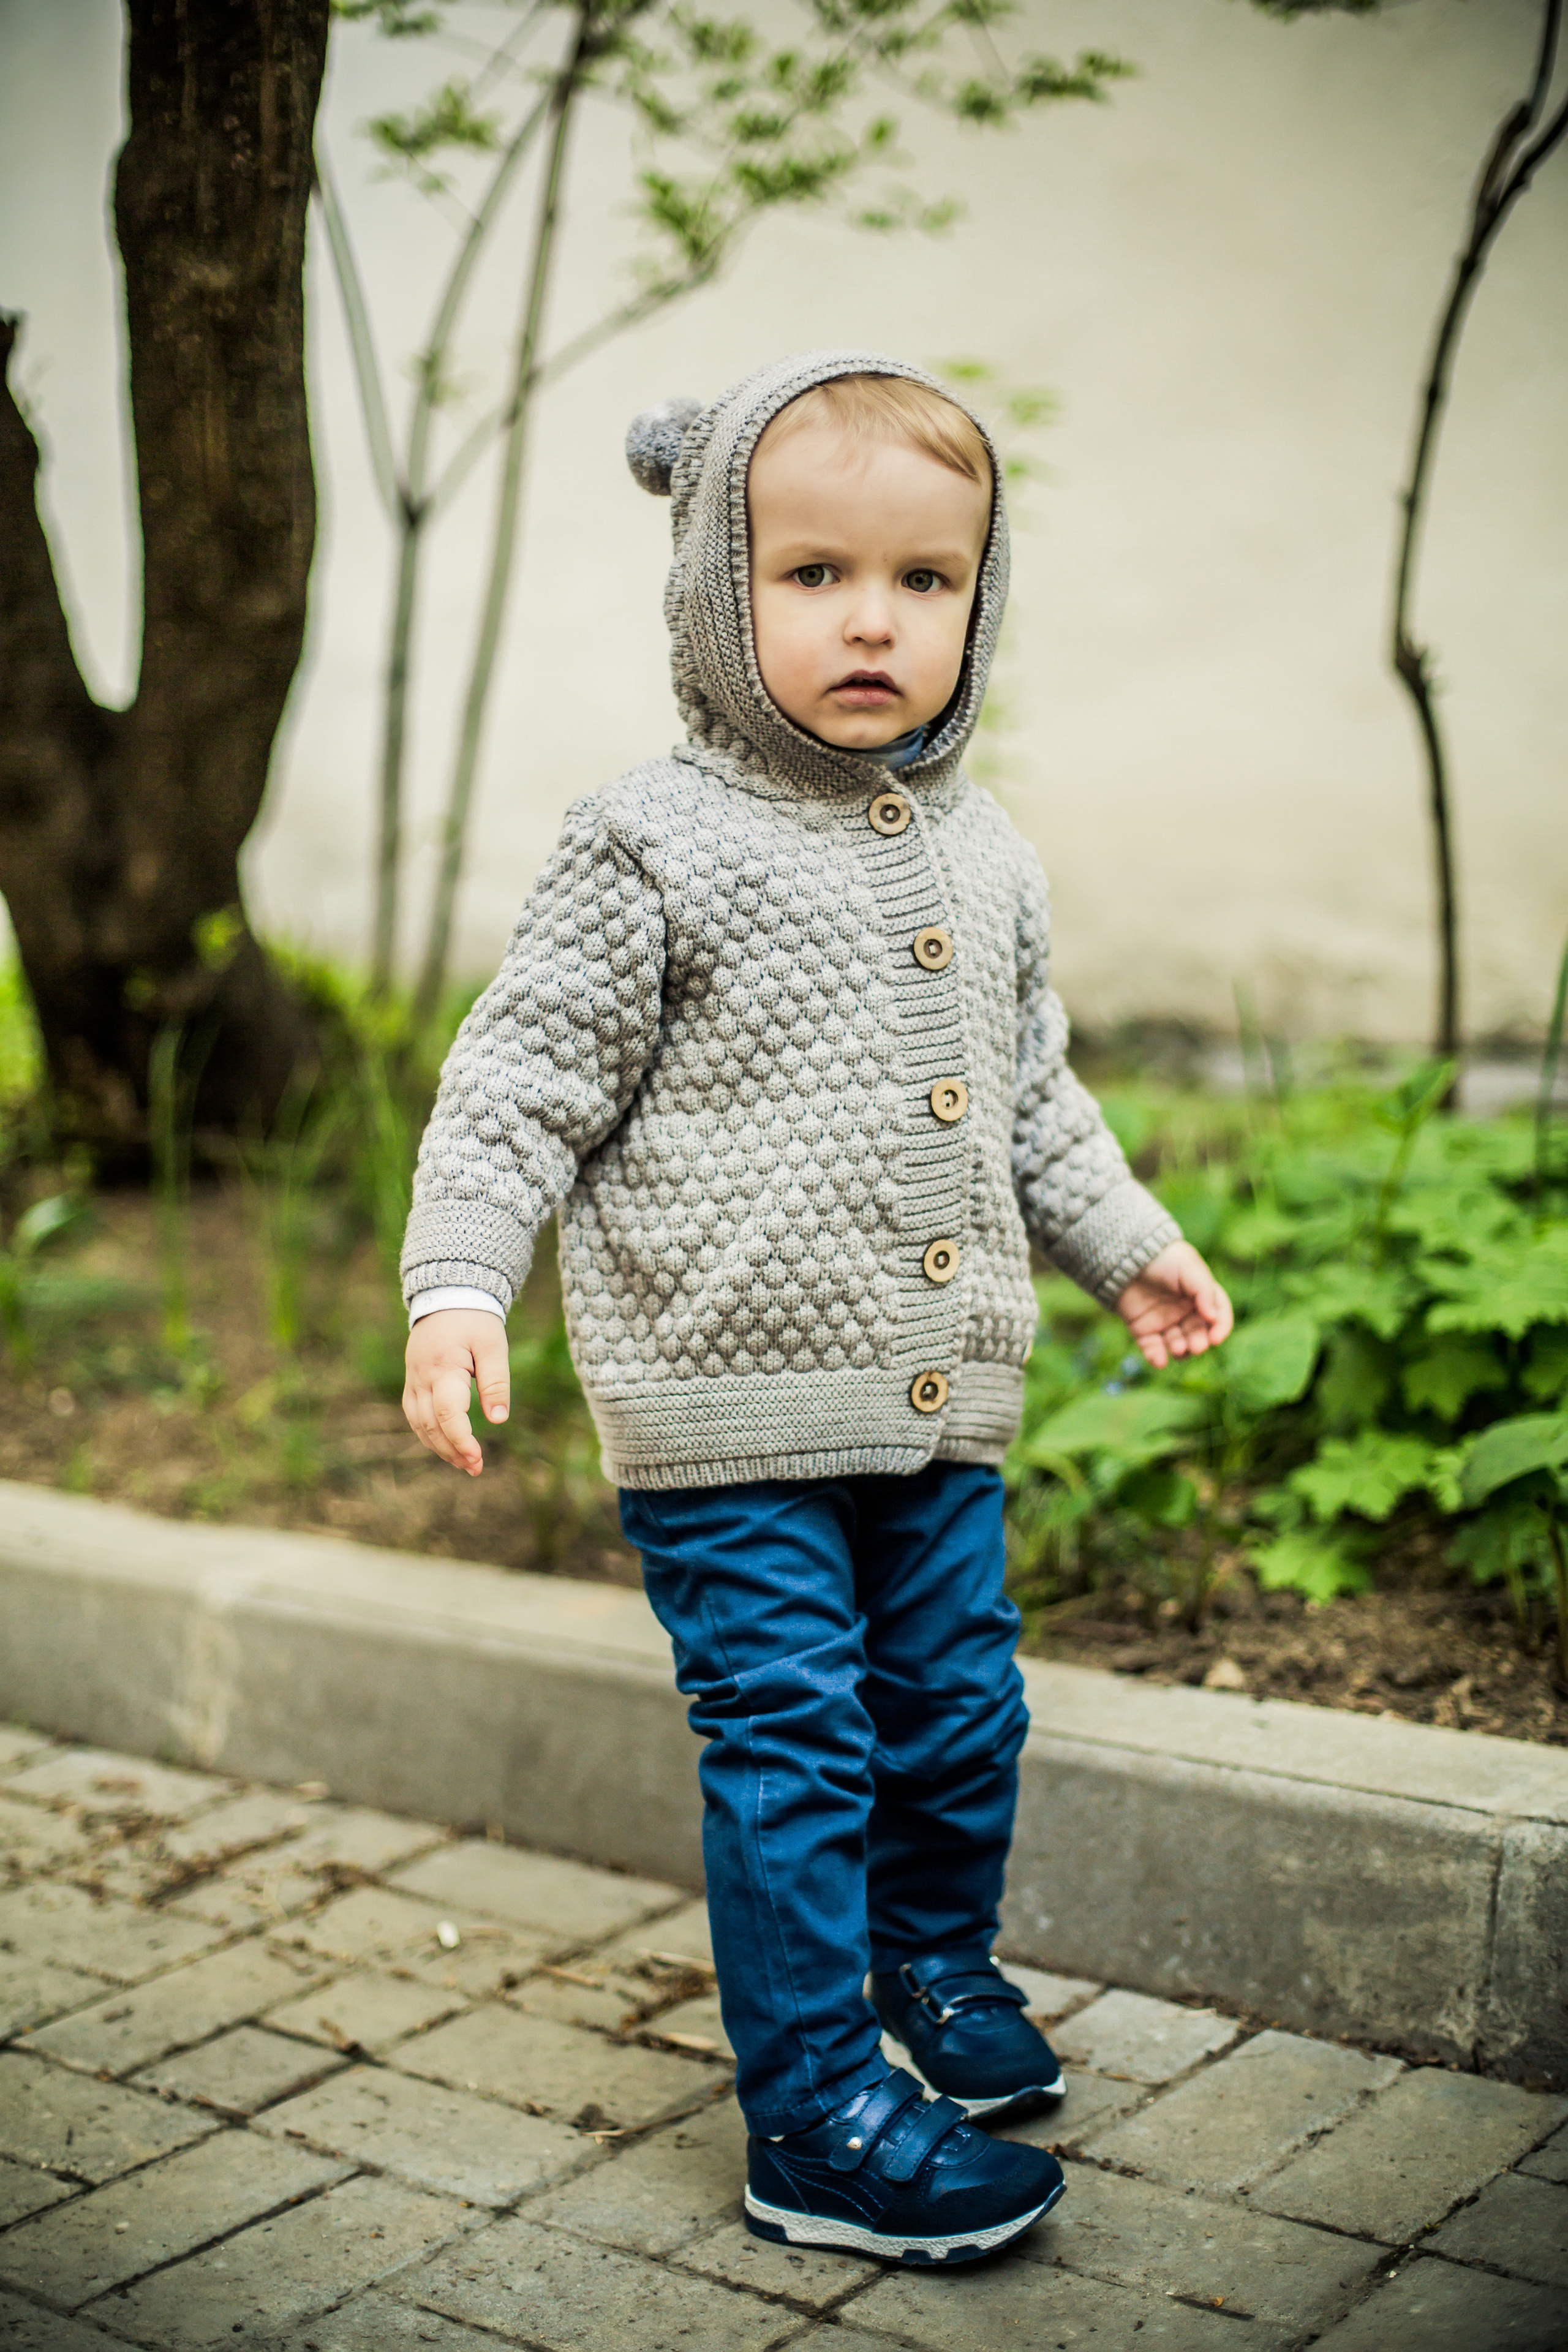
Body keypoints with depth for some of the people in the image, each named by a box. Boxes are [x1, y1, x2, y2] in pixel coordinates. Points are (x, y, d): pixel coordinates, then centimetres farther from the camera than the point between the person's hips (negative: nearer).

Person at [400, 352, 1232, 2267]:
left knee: (962, 1708, 16)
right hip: (732, 1417, -6)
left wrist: (1125, 1241, 21)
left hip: (936, 1408, 6)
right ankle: (816, 2120, 12)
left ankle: (936, 1963, 42)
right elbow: (523, 1079, -9)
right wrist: (454, 1280, -18)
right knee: (792, 1748, -2)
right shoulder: (652, 851, -9)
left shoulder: (984, 860, 10)